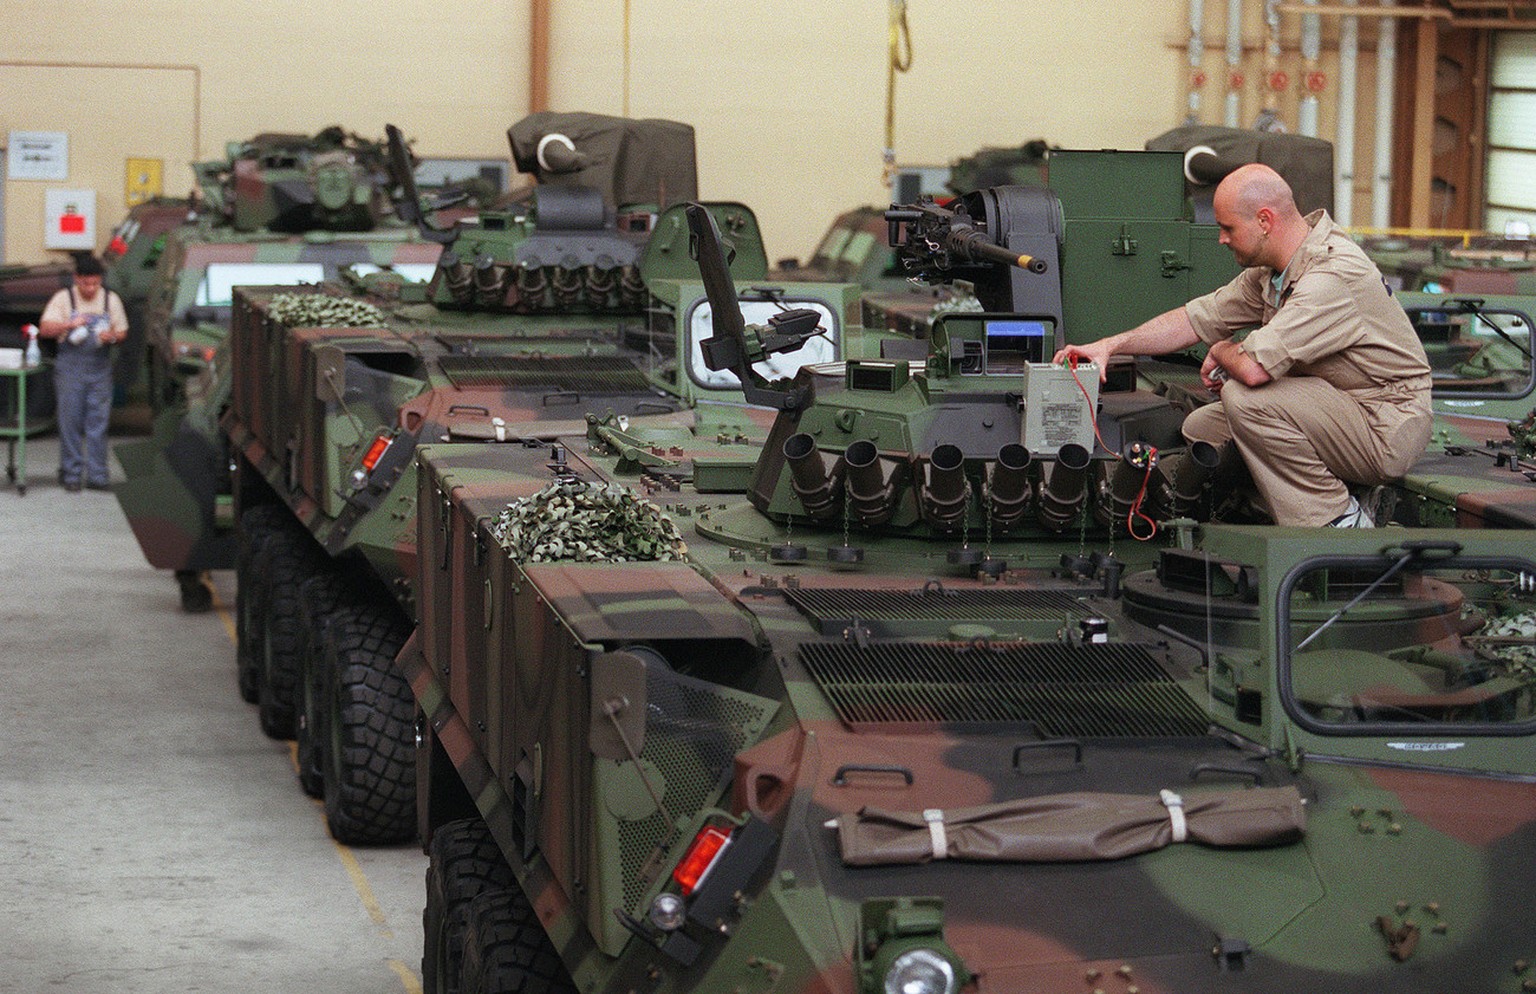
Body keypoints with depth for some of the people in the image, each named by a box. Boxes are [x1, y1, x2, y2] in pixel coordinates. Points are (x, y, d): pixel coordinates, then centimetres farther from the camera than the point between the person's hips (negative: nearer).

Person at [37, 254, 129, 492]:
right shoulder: (63, 298, 1)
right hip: (70, 367, -2)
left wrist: (111, 337, -11)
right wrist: (69, 324, -23)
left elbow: (122, 332, 13)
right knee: (70, 422, -1)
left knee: (98, 423, 1)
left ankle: (96, 475, 4)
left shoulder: (111, 300, 8)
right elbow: (45, 329, -6)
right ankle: (71, 474, 6)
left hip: (100, 368, 2)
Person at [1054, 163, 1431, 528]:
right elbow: (1201, 317, 16)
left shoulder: (1332, 275, -26)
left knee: (1245, 397, -26)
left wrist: (1222, 352, -9)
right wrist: (1110, 345, 10)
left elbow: (1254, 368, -33)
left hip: (1386, 428, -10)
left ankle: (1339, 519, -14)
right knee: (1201, 428, 5)